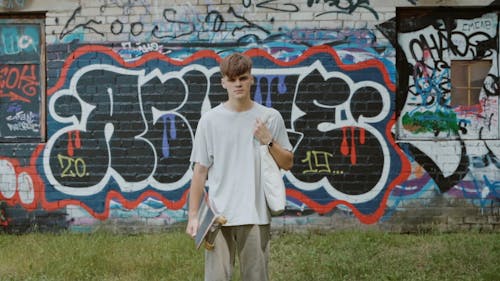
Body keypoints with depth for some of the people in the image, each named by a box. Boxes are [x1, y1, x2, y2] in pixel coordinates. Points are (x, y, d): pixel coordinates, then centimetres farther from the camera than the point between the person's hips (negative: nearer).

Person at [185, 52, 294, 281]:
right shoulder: (209, 120, 3)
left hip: (256, 216, 1)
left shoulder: (270, 118, 6)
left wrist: (269, 141, -8)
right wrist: (193, 215, -1)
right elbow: (200, 170, 4)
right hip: (218, 216, -1)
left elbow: (287, 163, 10)